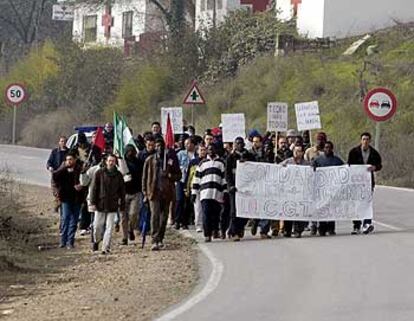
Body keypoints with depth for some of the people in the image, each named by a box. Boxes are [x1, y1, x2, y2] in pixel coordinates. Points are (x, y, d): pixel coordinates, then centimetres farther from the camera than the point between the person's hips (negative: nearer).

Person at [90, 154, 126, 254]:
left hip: (113, 205, 1)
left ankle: (106, 247, 0)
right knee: (97, 226, 5)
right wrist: (93, 202, -6)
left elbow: (122, 192, 9)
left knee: (109, 228, -3)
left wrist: (122, 206, 7)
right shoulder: (99, 173, 0)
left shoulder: (118, 175, 5)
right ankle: (96, 241, 32)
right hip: (100, 204, -1)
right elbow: (94, 188, 0)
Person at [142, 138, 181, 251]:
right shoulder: (150, 160, 6)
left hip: (166, 192, 2)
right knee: (155, 215, -13)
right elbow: (145, 177, 9)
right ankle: (155, 241, -20)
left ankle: (160, 239, 22)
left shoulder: (171, 159, 8)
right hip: (154, 191, -2)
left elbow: (178, 175, 11)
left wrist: (170, 176, -10)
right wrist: (145, 192, 2)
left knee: (164, 216, 8)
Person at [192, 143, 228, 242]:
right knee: (206, 214, -9)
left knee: (216, 214, 2)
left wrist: (225, 192, 3)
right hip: (205, 193, 0)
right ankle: (207, 235, -10)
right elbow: (197, 179, 13)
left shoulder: (221, 163, 14)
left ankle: (215, 230, 18)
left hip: (217, 194, 0)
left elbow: (224, 178, 11)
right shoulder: (202, 163, 14)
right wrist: (194, 193, 7)